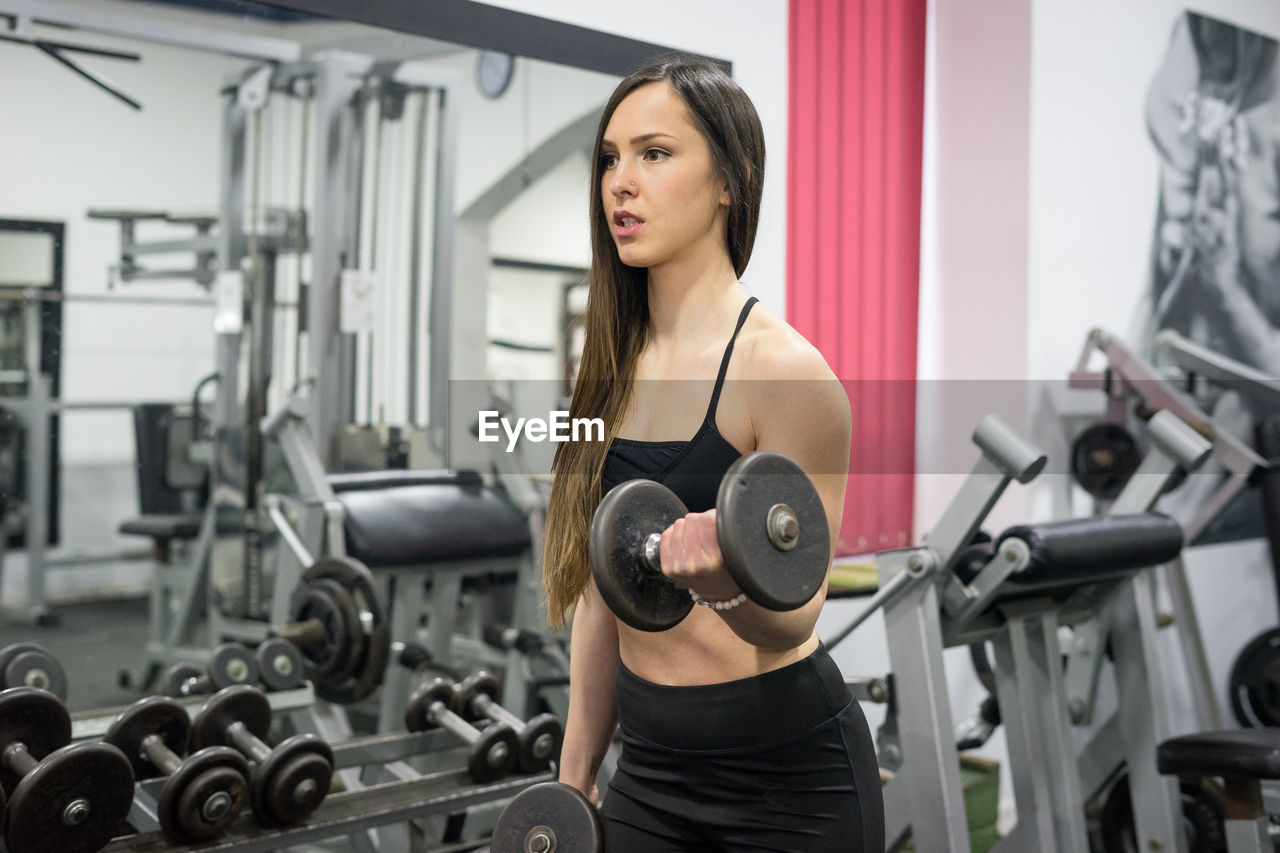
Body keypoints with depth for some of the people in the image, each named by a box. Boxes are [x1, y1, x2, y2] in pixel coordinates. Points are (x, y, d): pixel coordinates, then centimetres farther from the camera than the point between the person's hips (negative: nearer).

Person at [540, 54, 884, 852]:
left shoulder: (782, 369, -18)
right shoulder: (619, 363, 2)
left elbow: (791, 619, -14)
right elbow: (601, 585, 8)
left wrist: (724, 581, -36)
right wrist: (576, 776, 11)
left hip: (785, 773, -6)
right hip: (650, 764, 6)